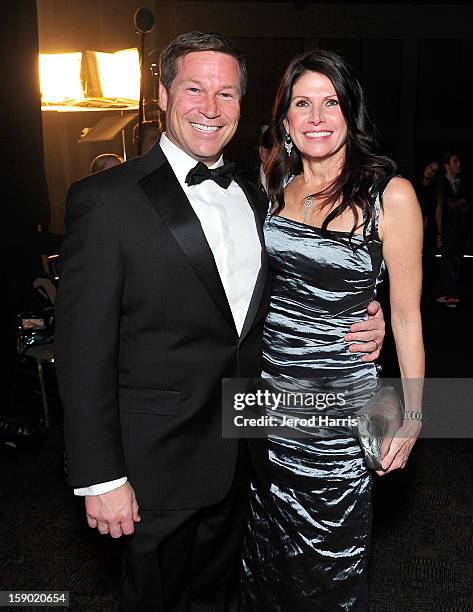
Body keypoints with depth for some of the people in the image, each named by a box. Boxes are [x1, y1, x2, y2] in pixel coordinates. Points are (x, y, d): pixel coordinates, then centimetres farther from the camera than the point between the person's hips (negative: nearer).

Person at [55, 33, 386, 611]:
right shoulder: (105, 198, -15)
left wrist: (359, 326, -6)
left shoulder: (254, 197, 5)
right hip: (159, 463, -5)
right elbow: (84, 350, -16)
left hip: (243, 455, 6)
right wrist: (101, 478, -15)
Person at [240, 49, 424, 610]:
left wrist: (413, 417, -5)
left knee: (329, 562, 13)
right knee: (265, 549, 22)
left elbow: (406, 314, -6)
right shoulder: (272, 186, 4)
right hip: (266, 391, 4)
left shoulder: (390, 195, -10)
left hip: (338, 399, -4)